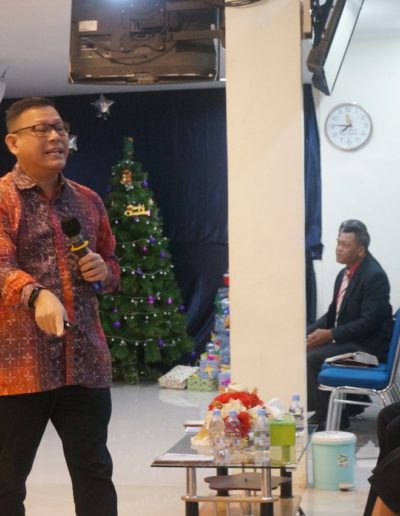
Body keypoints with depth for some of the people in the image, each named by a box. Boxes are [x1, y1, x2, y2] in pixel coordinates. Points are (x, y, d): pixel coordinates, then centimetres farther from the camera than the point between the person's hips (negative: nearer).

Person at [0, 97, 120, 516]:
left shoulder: (87, 201, 14)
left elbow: (112, 266, 24)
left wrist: (103, 271, -1)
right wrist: (36, 294, -39)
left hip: (85, 361, 5)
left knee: (94, 471, 11)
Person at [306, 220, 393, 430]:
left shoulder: (374, 276, -18)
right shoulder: (345, 274, 9)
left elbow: (369, 322, -23)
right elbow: (334, 312, 17)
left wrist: (330, 335, -24)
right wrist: (310, 331, 0)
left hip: (368, 344, -9)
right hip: (345, 337, 9)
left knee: (312, 357, -22)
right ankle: (313, 409, 7)